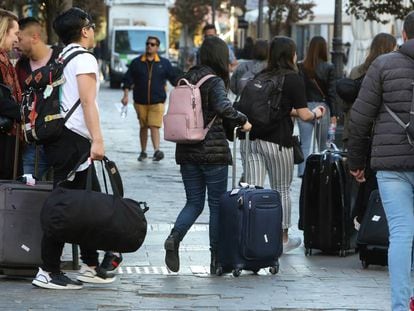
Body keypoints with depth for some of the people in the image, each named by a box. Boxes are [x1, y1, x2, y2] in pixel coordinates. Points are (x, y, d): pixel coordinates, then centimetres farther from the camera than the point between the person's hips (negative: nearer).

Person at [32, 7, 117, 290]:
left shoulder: (62, 59, 19)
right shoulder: (84, 59, -9)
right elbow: (88, 103, -17)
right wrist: (97, 139, -21)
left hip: (62, 137, 9)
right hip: (73, 139, -9)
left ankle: (91, 266, 18)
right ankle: (48, 272, -9)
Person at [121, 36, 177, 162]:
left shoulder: (164, 63, 5)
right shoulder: (137, 62, 5)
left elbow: (174, 79, 11)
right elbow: (128, 80, 6)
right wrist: (126, 95, -4)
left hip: (157, 102, -2)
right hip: (140, 102, 2)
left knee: (154, 127, -15)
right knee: (143, 127, 11)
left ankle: (157, 150, -22)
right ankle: (143, 152, 21)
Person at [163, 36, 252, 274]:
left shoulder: (187, 79, 9)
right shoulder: (215, 81, -11)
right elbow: (223, 107, -28)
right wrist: (243, 120, -14)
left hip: (187, 151, 6)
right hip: (213, 151, -6)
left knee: (194, 202, 12)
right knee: (217, 204, 5)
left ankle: (175, 237, -15)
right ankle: (217, 259, 7)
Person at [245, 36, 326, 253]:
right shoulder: (293, 79, -7)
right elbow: (304, 115, -8)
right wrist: (316, 114, 13)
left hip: (255, 138, 4)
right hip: (277, 142, -4)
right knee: (281, 191, 9)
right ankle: (283, 239, 20)